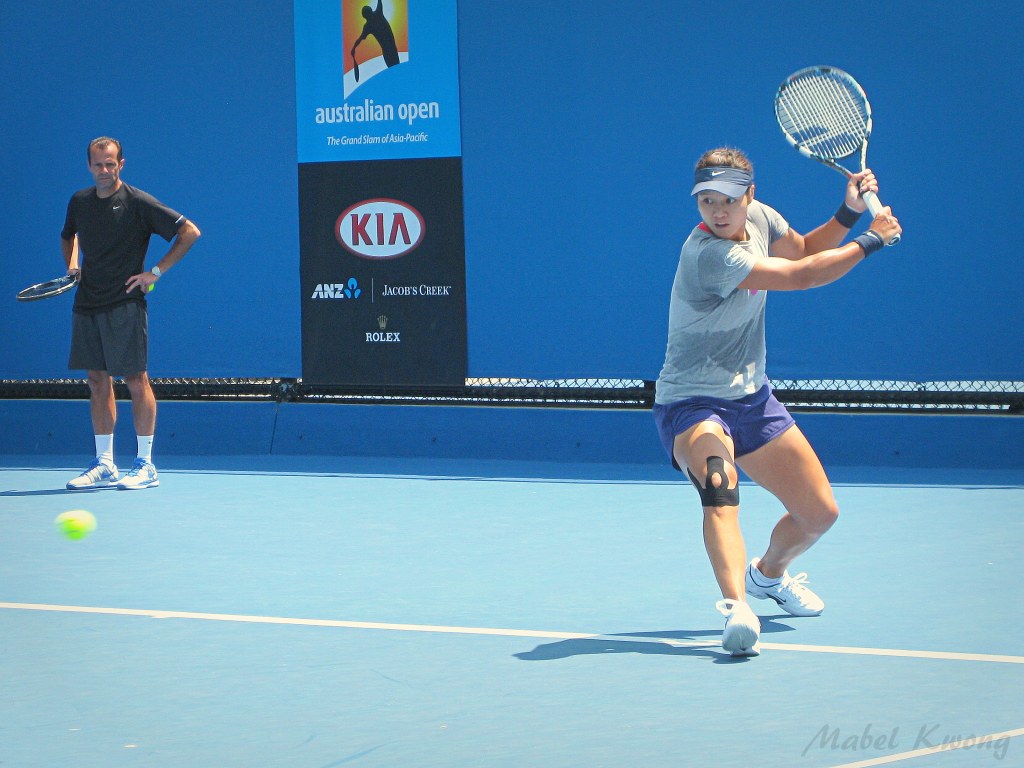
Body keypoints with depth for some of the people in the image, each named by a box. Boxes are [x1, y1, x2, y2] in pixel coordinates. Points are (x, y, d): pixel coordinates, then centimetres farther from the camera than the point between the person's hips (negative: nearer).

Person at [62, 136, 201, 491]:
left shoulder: (138, 203, -8)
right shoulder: (79, 202, 9)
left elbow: (190, 232, -7)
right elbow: (68, 235, 31)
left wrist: (155, 272, -9)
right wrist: (72, 265, 11)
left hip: (124, 306, -6)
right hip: (87, 304, 6)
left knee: (136, 381, -4)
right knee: (98, 381, 8)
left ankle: (145, 465, 1)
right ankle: (104, 465, 13)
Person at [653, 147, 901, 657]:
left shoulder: (759, 218, -3)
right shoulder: (708, 253, -28)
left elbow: (805, 250, 20)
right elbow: (803, 275, -26)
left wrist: (848, 212, 2)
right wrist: (872, 240, -14)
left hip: (752, 397, 8)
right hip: (693, 404, -8)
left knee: (819, 512, 12)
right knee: (720, 489, -38)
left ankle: (768, 574, 43)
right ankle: (737, 606, -55)